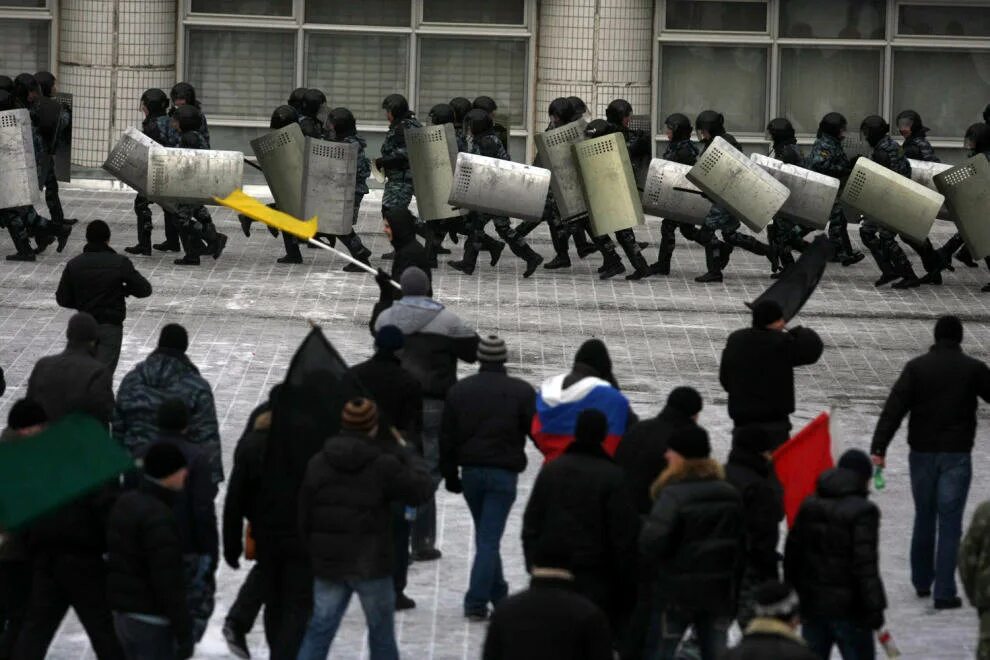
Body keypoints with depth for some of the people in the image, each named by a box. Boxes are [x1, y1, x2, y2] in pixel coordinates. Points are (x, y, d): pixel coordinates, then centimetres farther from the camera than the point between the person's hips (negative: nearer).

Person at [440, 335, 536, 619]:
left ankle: (498, 593, 27)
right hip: (503, 473, -3)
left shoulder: (458, 391, 4)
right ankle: (477, 602, -11)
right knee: (490, 538, -4)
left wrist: (450, 474, 14)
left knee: (485, 535, 19)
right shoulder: (521, 392, -6)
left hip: (470, 471, 3)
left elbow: (447, 437, 6)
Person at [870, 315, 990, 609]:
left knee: (924, 518, 18)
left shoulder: (917, 367, -3)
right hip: (956, 454, -2)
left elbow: (894, 408, -10)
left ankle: (922, 582, 29)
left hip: (922, 453, 2)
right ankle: (944, 593, -6)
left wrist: (878, 448, -13)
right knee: (949, 524, -2)